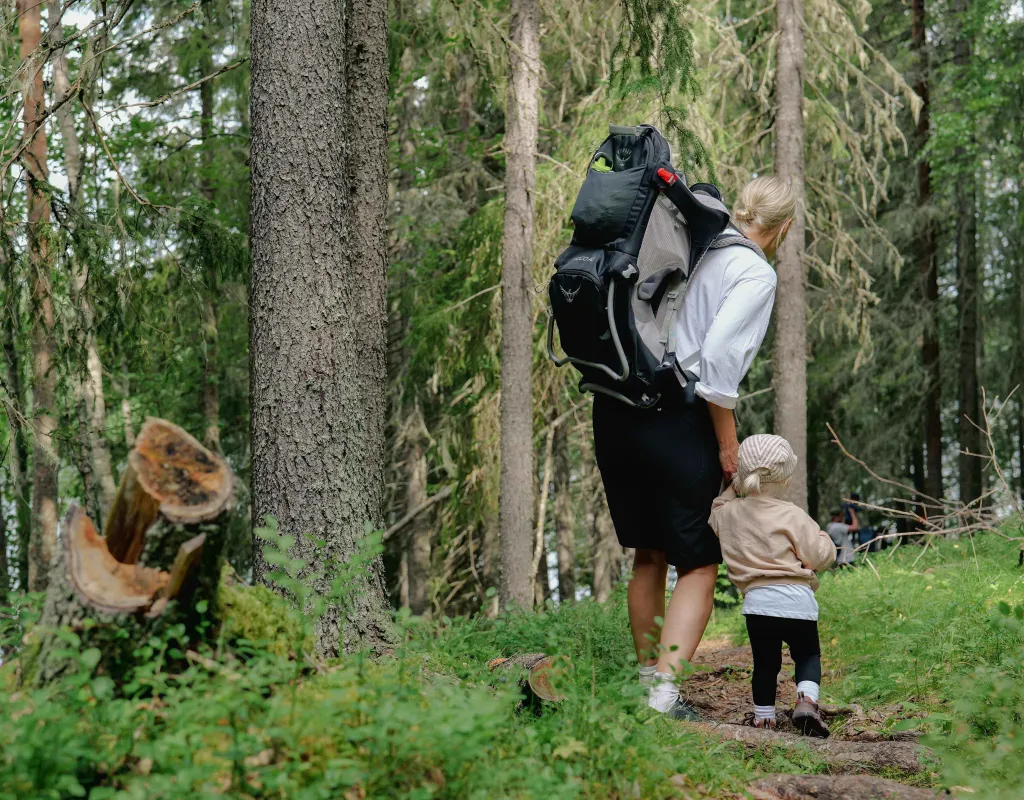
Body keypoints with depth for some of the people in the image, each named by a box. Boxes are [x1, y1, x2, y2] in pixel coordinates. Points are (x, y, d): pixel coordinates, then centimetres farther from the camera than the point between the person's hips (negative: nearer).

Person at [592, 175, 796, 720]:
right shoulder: (756, 273, -6)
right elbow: (719, 354, -18)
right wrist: (728, 444, -9)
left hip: (614, 408, 7)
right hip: (675, 420, -7)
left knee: (649, 554, 20)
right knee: (698, 564, 3)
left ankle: (647, 676, 27)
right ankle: (664, 691, -11)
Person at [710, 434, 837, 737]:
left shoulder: (729, 513, 6)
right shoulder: (792, 516, -5)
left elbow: (715, 513, 30)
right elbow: (820, 556, -6)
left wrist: (734, 490, 23)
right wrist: (821, 537, 13)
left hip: (757, 602, 2)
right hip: (797, 601, -2)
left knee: (765, 662, 17)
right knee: (807, 655, 16)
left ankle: (763, 715, 21)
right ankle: (806, 699, -6)